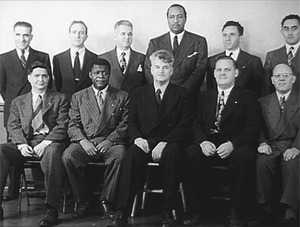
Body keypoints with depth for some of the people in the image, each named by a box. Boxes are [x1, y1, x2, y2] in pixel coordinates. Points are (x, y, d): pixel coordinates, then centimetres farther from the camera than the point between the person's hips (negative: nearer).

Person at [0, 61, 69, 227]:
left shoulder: (60, 99, 15)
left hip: (50, 142, -3)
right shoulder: (18, 102, 23)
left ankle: (52, 210, -34)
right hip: (25, 143, 3)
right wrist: (21, 144, -11)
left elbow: (62, 126, 3)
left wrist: (46, 142, -14)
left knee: (52, 153, -39)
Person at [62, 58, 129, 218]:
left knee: (119, 156, -34)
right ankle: (83, 199, -9)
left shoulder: (122, 97, 14)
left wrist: (109, 141, -12)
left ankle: (107, 200, -15)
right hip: (85, 142, 2)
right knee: (68, 156, -29)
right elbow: (73, 125, 10)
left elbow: (125, 124, 4)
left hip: (111, 143, -1)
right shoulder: (78, 97, 18)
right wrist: (83, 141, -10)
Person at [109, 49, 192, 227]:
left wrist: (164, 142, -15)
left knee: (171, 154, -36)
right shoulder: (140, 93, 18)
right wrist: (137, 138, -11)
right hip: (144, 142, 2)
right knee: (132, 155, -31)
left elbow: (184, 125, 0)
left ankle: (168, 213, -27)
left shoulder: (181, 94, 11)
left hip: (169, 143, -1)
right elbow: (131, 122, 12)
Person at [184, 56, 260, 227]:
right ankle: (196, 210, -15)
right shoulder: (205, 97, 21)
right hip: (208, 145, 3)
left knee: (245, 157, -35)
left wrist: (232, 144, -19)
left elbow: (252, 128, -2)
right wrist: (203, 142, -12)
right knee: (189, 154, -28)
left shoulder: (247, 97, 10)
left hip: (236, 147, -2)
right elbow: (197, 124, 10)